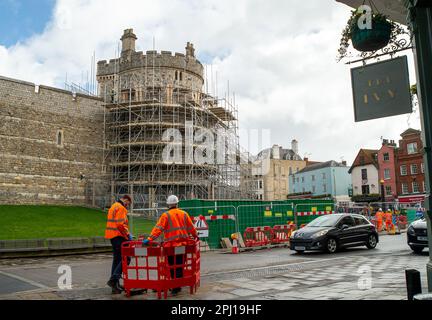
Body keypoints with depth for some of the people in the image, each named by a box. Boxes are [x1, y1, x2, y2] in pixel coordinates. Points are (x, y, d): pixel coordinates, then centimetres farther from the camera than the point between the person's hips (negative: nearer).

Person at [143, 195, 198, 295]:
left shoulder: (166, 215, -5)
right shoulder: (184, 214, 7)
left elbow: (158, 229, -13)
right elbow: (191, 227, 15)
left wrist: (149, 239, -15)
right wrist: (196, 236, 30)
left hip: (171, 245, -3)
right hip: (183, 244, 3)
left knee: (172, 267, 7)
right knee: (180, 266, 10)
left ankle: (176, 286, 9)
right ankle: (178, 285, 13)